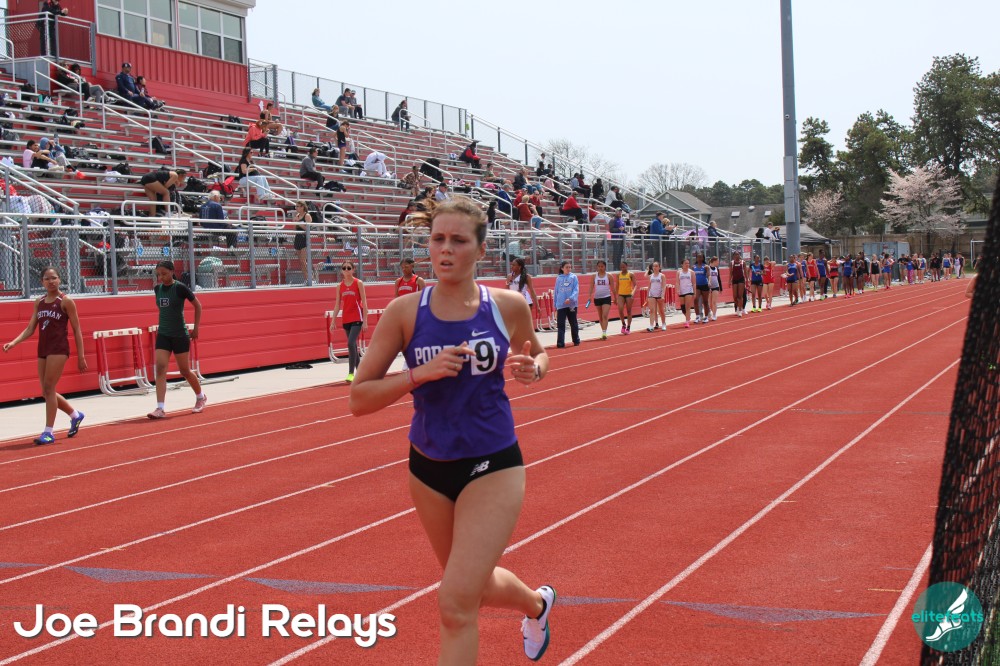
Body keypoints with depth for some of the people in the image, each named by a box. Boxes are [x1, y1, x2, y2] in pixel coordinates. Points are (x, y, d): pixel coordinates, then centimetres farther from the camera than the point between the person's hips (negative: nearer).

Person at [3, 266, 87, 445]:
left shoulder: (66, 301, -4)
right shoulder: (39, 302, 12)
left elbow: (77, 331, -3)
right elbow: (30, 329, 11)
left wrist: (81, 357, -6)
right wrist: (14, 342, -6)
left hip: (59, 349, -6)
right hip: (43, 349, 6)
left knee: (48, 388, -11)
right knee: (47, 392, 9)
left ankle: (48, 432, -5)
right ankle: (75, 415, 31)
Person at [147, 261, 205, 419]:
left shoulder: (180, 288, -12)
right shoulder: (157, 289, 3)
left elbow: (198, 305, -3)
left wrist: (196, 328, -3)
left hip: (180, 335, -4)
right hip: (163, 335, 4)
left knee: (185, 371, 6)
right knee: (160, 368, -11)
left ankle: (201, 397, 32)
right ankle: (160, 408, -15)